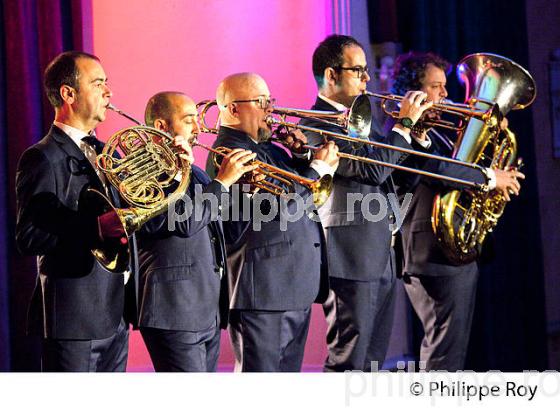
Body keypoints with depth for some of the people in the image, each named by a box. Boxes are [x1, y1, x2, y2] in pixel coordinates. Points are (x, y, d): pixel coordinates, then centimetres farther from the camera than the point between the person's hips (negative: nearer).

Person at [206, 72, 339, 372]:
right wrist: (319, 167, -11)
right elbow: (278, 201, -22)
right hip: (263, 292, -10)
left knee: (288, 371, 13)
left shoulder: (266, 148, 18)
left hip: (296, 289, 10)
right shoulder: (232, 151, -13)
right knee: (261, 371, -6)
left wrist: (300, 157, 7)